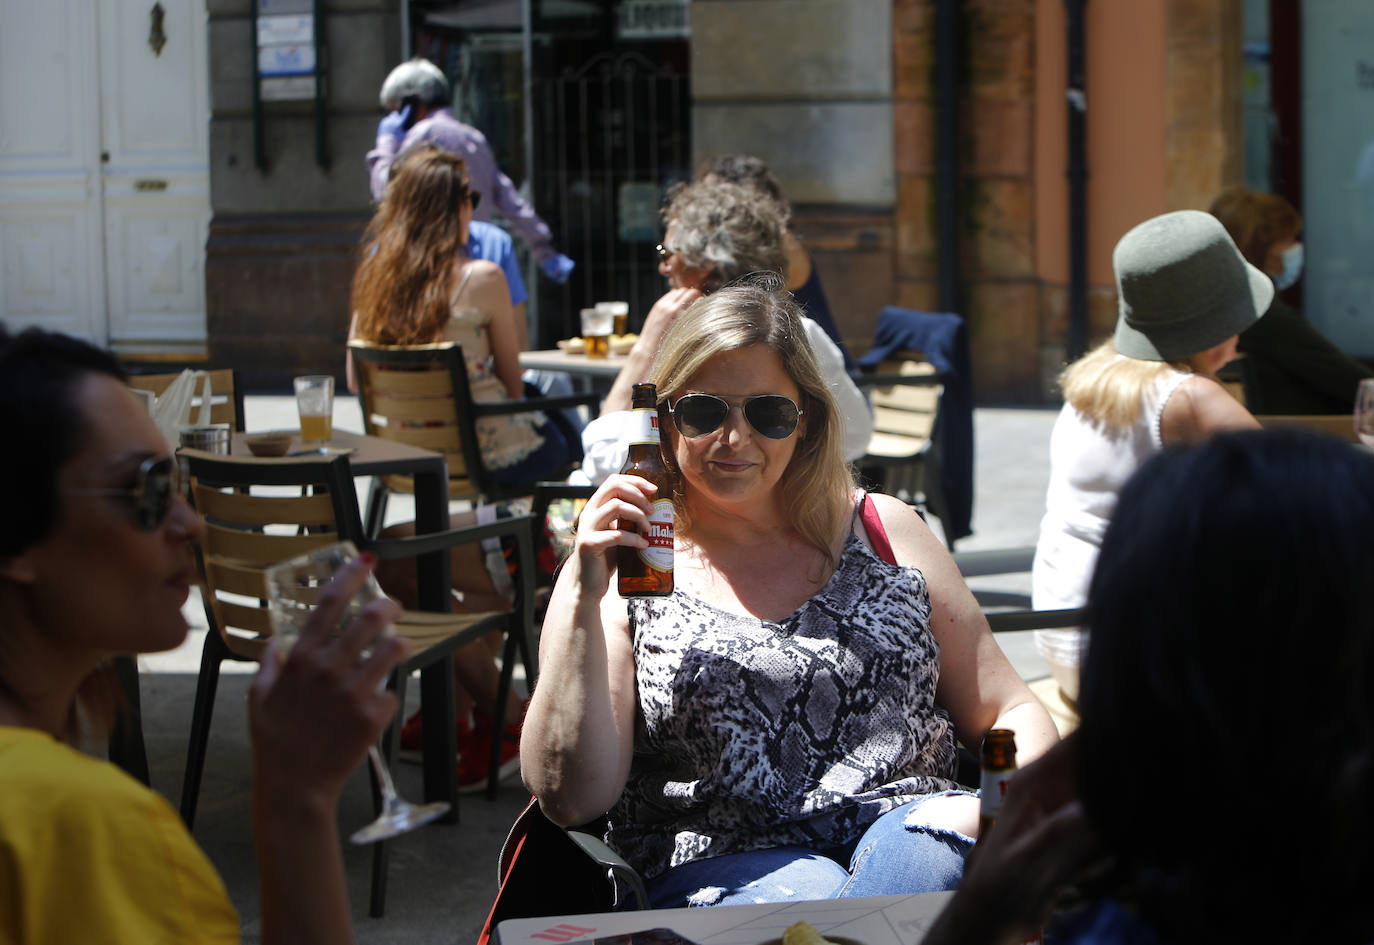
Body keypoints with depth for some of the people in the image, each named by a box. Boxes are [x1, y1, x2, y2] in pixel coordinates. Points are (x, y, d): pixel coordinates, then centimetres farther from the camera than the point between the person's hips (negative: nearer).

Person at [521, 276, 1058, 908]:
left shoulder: (884, 532, 15)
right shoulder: (624, 569, 7)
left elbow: (1009, 711, 17)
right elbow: (569, 798, -4)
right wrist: (580, 596, -13)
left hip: (909, 829, 2)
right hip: (719, 870, -2)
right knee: (810, 895, -35)